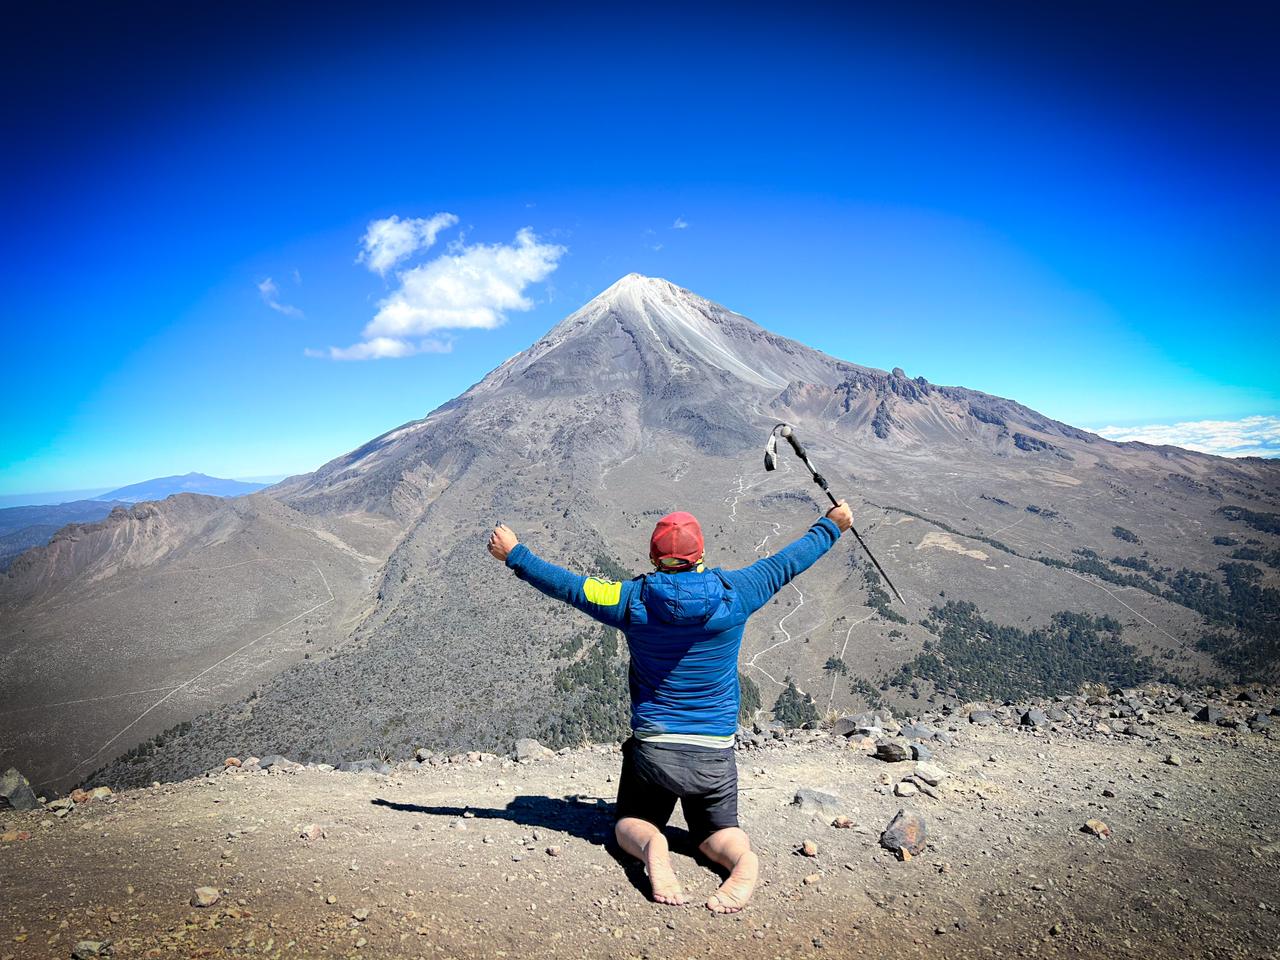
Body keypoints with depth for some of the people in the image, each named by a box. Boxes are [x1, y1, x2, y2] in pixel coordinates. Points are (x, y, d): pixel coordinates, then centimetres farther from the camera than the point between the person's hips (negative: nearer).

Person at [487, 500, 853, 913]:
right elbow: (785, 563, 5)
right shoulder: (734, 593, -8)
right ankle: (742, 858, -17)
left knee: (631, 823, 20)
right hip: (715, 754, 1)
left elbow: (567, 585, -3)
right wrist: (832, 525, 20)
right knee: (717, 830, 18)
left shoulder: (633, 599, -10)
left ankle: (651, 846, -16)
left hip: (651, 750, -1)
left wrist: (513, 554, 10)